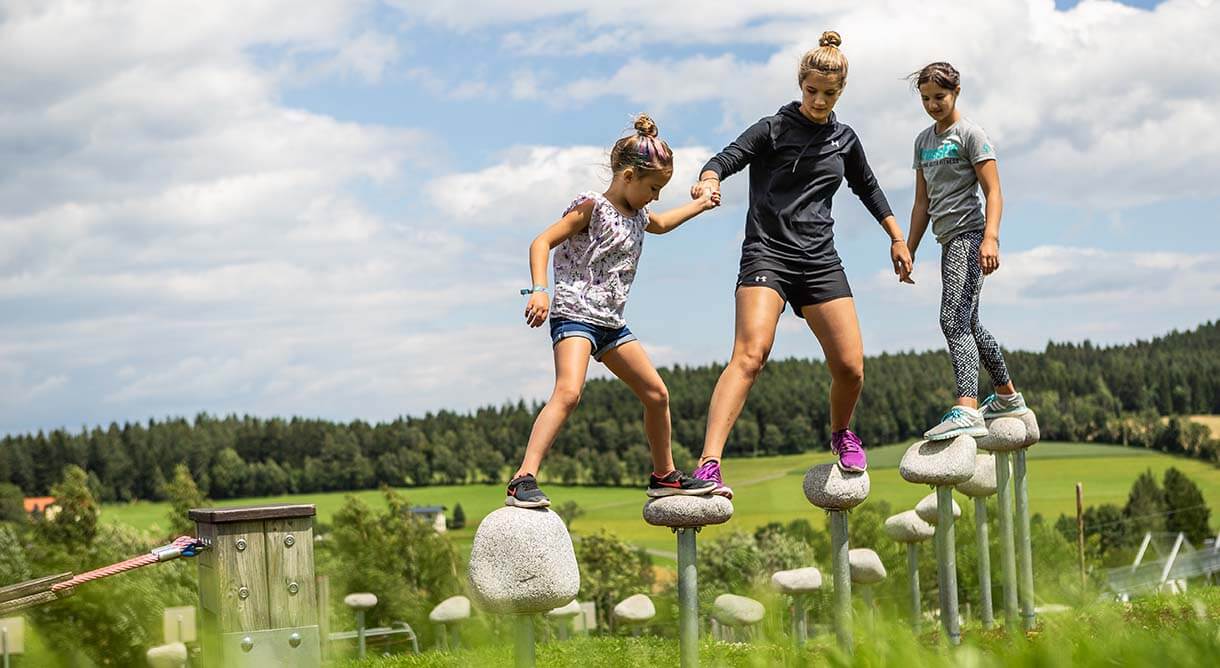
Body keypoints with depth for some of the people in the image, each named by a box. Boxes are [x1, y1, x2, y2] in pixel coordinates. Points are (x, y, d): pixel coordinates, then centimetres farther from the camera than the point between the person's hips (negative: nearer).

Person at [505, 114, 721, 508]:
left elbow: (660, 224, 43)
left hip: (612, 322, 9)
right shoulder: (593, 208, -9)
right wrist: (540, 290, -28)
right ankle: (524, 480, -36)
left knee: (657, 394, 12)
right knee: (568, 391, -29)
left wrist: (698, 206, 43)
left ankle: (664, 476, 30)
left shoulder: (637, 216, 16)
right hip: (575, 313, -9)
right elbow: (542, 242, -15)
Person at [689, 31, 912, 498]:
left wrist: (897, 237, 31)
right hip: (767, 254, -5)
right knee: (750, 354, -24)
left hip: (820, 261, 5)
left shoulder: (844, 140, 16)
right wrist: (710, 179, -36)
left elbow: (867, 188, 32)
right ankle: (708, 465, -32)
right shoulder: (774, 129, 1)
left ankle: (841, 433, 33)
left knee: (850, 366, -2)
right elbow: (728, 157, -14)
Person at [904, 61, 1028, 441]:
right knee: (968, 326, 16)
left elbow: (993, 192, -12)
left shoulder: (970, 134, -4)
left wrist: (990, 238, -25)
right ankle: (1008, 396, 33)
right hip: (949, 240, 9)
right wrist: (909, 251, 18)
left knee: (954, 320, -23)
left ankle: (967, 410, -34)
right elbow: (922, 202, 23)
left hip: (969, 235, -9)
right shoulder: (924, 140, 19)